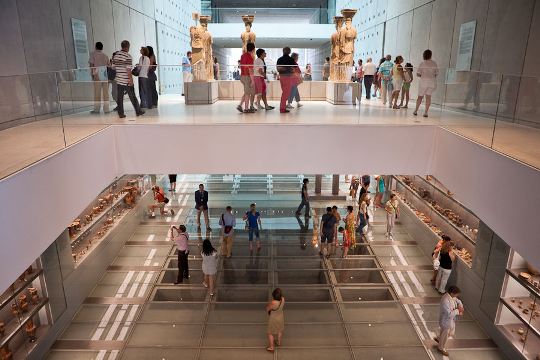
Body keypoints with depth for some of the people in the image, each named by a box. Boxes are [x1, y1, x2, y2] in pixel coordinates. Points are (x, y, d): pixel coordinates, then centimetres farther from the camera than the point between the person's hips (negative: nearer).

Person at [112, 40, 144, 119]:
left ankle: (121, 113, 6)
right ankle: (138, 111, 15)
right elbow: (128, 69, -17)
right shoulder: (128, 56, -12)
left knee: (120, 97, 6)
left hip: (119, 80, 5)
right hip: (127, 81, -5)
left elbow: (113, 66, 13)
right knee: (132, 96, 5)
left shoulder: (115, 55, 8)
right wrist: (131, 79, -14)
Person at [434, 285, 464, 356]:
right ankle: (441, 348, 40)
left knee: (451, 332, 29)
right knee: (445, 335, 15)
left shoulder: (451, 296, -9)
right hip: (446, 321, -9)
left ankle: (438, 338, 52)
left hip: (451, 320, 9)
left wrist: (460, 307, -13)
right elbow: (449, 314, -34)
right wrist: (458, 310, -23)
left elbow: (458, 301, 8)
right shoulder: (445, 301, -38)